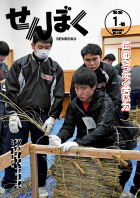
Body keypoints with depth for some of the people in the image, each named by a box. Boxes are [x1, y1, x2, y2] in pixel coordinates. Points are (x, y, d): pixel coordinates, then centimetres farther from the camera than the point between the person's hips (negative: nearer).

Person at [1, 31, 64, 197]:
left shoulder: (56, 69, 6)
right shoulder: (20, 64, 2)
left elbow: (58, 96, 5)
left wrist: (52, 117, -4)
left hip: (43, 117, 1)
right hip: (20, 115, -1)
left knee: (41, 152, 10)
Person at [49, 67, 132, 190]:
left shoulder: (105, 102, -13)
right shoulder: (74, 104, 1)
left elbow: (103, 128, -27)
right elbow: (68, 127, 3)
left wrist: (77, 142, -39)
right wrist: (59, 138, -22)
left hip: (105, 146, -3)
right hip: (82, 147, 4)